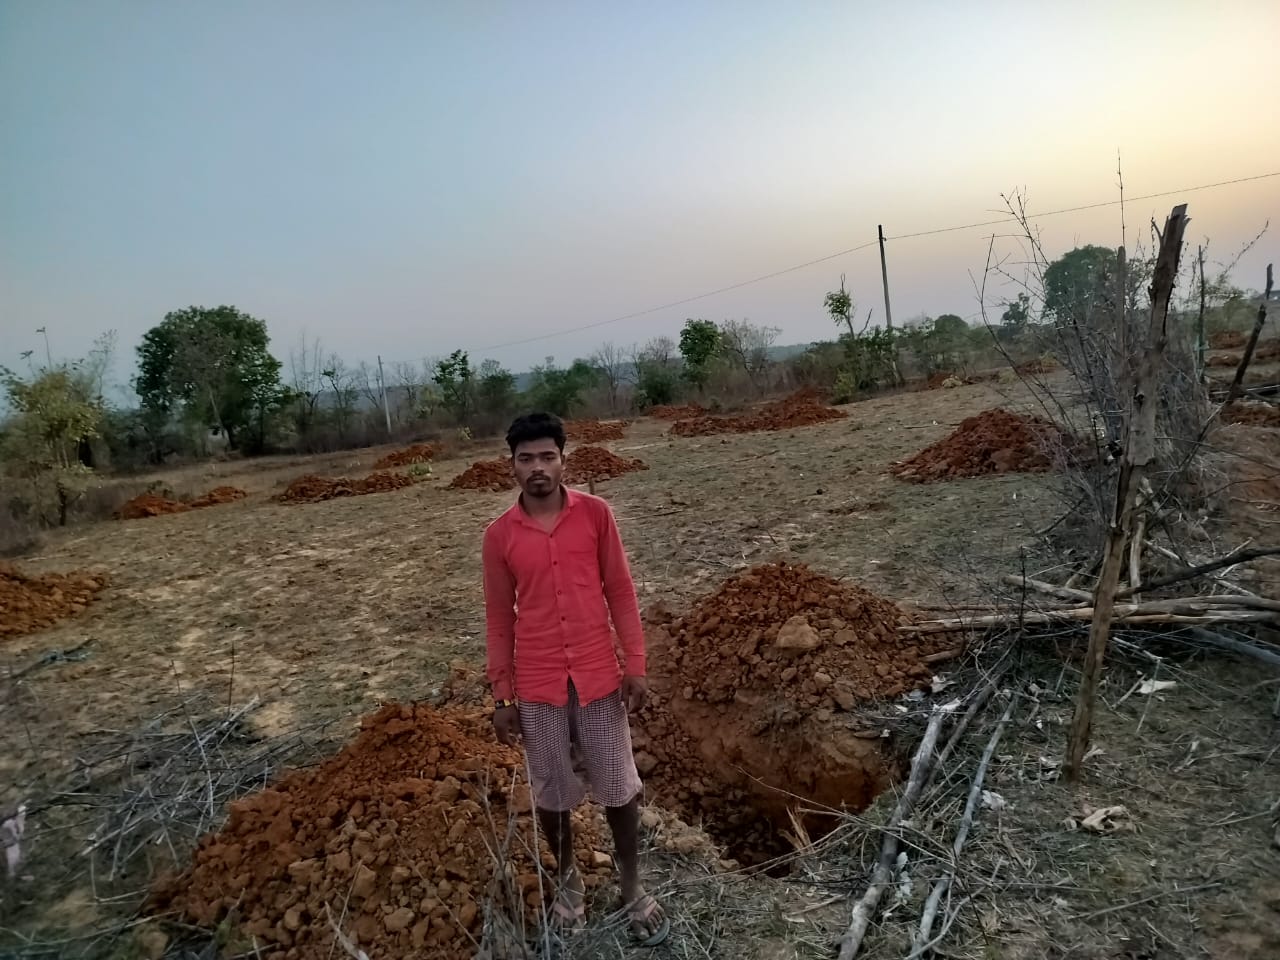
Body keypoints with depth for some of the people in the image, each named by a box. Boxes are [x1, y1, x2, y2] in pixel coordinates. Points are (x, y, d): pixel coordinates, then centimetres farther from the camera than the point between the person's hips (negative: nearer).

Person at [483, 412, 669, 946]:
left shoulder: (595, 514, -6)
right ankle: (568, 881, 39)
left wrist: (635, 665, -5)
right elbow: (499, 618, 2)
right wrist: (502, 697, 2)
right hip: (537, 687, 1)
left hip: (599, 677, 0)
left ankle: (631, 886, 33)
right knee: (551, 792, 16)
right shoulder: (500, 535, -4)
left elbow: (620, 592, -1)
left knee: (619, 787, 12)